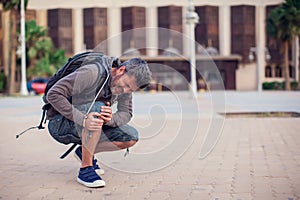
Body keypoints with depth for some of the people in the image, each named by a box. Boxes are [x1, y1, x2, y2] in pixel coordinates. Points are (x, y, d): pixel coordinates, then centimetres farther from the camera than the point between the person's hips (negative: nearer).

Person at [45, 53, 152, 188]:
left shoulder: (125, 82, -5)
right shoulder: (92, 73, -27)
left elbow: (126, 114, -3)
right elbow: (53, 94, -31)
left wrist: (110, 119, -28)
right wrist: (83, 119, -41)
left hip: (85, 128, 7)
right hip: (60, 124, -7)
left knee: (131, 137, -8)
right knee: (97, 107, -36)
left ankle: (84, 152, 10)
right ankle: (85, 169, -25)